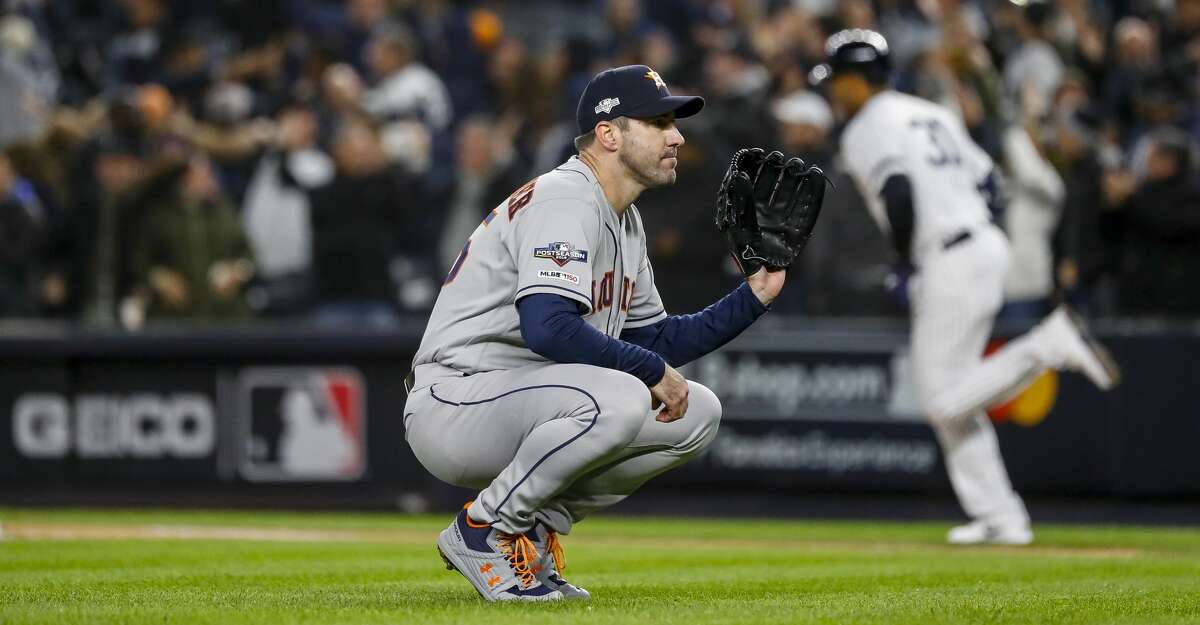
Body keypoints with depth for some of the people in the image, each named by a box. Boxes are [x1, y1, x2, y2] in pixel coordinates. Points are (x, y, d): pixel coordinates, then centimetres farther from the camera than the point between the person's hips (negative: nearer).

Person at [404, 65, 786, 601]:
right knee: (617, 398, -35)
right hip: (452, 409, -10)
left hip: (522, 406, 10)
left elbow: (656, 341, 20)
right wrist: (653, 371, -21)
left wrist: (754, 296, 10)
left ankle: (534, 526, 6)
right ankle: (483, 530, -15)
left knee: (696, 411, 4)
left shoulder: (623, 219, 16)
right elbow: (549, 328, -31)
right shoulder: (565, 201, -17)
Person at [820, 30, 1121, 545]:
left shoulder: (866, 130, -6)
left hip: (949, 261, -9)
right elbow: (983, 178, 19)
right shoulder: (931, 114, 20)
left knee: (945, 401, -7)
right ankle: (1000, 518, 10)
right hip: (986, 244, 9)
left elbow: (898, 190, -22)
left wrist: (907, 265, -12)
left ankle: (1050, 346, -17)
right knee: (949, 399, 13)